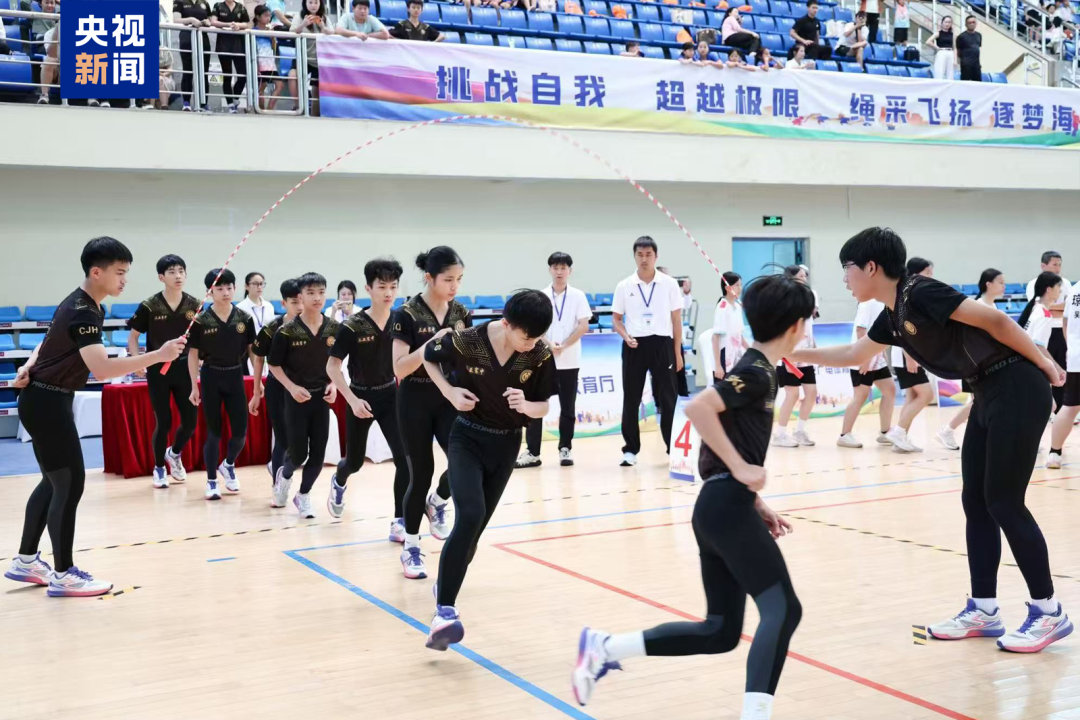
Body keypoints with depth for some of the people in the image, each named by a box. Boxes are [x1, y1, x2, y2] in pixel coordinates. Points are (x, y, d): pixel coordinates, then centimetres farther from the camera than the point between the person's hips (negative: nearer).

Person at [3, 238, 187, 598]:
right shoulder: (82, 312, -24)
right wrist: (158, 355, -39)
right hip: (46, 403, -10)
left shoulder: (87, 305, 9)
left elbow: (52, 341, 21)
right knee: (70, 483, -7)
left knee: (54, 481, 17)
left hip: (47, 400, 10)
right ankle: (64, 575, 2)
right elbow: (101, 369, -37)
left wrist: (30, 366, 4)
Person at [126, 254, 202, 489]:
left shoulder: (195, 305, -2)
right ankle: (159, 468, 21)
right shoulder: (149, 306, -9)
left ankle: (174, 453, 32)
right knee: (163, 422, 0)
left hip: (185, 368, 2)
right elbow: (133, 336, 0)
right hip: (158, 370, -2)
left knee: (191, 420, 1)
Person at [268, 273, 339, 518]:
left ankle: (303, 495, 23)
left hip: (322, 396, 3)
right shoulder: (287, 331, -10)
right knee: (298, 453, 0)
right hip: (297, 396, -3)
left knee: (318, 453, 2)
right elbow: (274, 365, -2)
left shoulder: (334, 329, -1)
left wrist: (334, 384, -5)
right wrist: (292, 387, -14)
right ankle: (284, 475, 34)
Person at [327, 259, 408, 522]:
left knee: (404, 458, -12)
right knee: (355, 461, 14)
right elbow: (332, 366, -11)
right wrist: (352, 400, -20)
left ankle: (400, 521, -3)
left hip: (390, 395, 2)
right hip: (361, 397, -2)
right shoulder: (352, 326, -16)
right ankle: (338, 483, 51)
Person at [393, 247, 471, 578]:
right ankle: (411, 545, 18)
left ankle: (438, 502, 19)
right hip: (416, 402, -4)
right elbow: (399, 368, -18)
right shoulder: (408, 314, -13)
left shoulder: (461, 313, 2)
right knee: (420, 473, 0)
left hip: (449, 398, 4)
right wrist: (432, 343, -27)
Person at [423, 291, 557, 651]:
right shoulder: (467, 342, -20)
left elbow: (543, 408, -4)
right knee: (470, 516, -24)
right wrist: (450, 392, -12)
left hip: (506, 446, 3)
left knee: (475, 526, 11)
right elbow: (428, 356, 1)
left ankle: (446, 584, 38)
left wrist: (525, 405, -26)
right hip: (467, 439, -3)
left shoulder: (541, 354, -14)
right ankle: (444, 611, -24)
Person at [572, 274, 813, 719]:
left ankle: (603, 648, 15)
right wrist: (741, 468, -21)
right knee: (782, 609, -12)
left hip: (719, 507, 10)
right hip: (728, 507, -10)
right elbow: (698, 408, -26)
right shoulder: (757, 372, -11)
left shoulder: (754, 369, 18)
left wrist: (757, 505, 17)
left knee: (721, 631, 11)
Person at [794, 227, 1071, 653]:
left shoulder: (921, 294, -16)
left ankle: (1049, 613, 4)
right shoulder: (893, 317, 11)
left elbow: (995, 320, -16)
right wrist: (790, 353, 26)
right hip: (990, 395, 9)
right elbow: (852, 355, 27)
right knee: (976, 503, 9)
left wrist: (1044, 365, -10)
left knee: (1003, 502, -6)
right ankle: (983, 610, 15)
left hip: (1017, 390, -9)